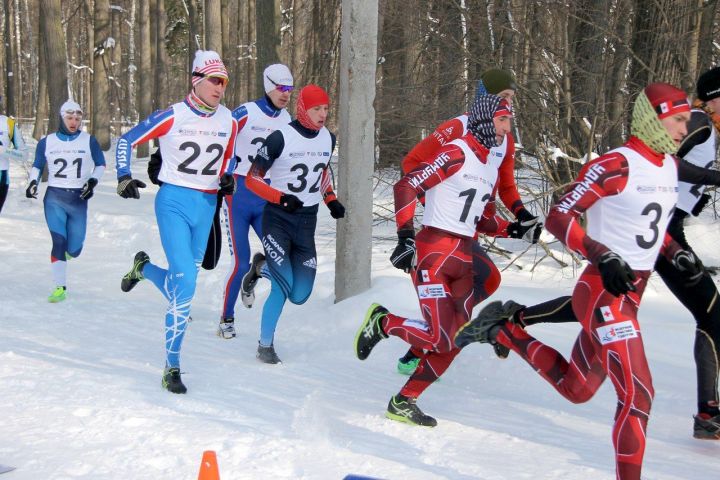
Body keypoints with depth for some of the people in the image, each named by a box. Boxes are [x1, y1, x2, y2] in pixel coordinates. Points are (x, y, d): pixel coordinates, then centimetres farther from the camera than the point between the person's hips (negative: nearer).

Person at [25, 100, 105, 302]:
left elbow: (100, 165, 11)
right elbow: (37, 166, 15)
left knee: (73, 250, 2)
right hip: (54, 197, 0)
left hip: (79, 199, 0)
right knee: (58, 241, -14)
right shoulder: (47, 142, 2)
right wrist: (33, 181, -3)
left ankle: (69, 249, 42)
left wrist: (93, 181, -5)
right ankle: (60, 288, -5)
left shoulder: (89, 141, -1)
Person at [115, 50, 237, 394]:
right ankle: (172, 369, -7)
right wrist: (124, 177, -11)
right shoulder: (172, 117, -10)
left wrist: (226, 178, 2)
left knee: (184, 282, 10)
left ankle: (143, 268, 45)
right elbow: (127, 140, 0)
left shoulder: (228, 122, 4)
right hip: (174, 202, -5)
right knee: (184, 284, -17)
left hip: (206, 207, 5)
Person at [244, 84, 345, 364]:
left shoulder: (328, 139, 5)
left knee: (299, 296, 2)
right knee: (283, 287, -16)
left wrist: (331, 200, 10)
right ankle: (265, 346, 3)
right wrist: (282, 198, -22)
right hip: (278, 218, -5)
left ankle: (262, 269, 32)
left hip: (306, 222, 5)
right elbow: (252, 179, -10)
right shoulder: (281, 138, -13)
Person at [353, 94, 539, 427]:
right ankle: (382, 322, 10)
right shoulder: (456, 153, -9)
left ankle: (403, 402, 13)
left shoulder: (491, 165, 18)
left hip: (464, 254, 9)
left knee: (454, 339, 3)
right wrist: (405, 236, -22)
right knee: (440, 339, -15)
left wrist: (512, 230, 4)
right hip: (433, 252, -9)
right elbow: (406, 186, -15)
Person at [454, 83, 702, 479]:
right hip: (603, 293, -9)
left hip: (632, 294, 9)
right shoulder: (615, 165, -18)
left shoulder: (669, 166, 9)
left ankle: (504, 329, 30)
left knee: (574, 388, 18)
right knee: (638, 394, -13)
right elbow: (558, 218, -18)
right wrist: (605, 258, -26)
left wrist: (677, 254, 8)